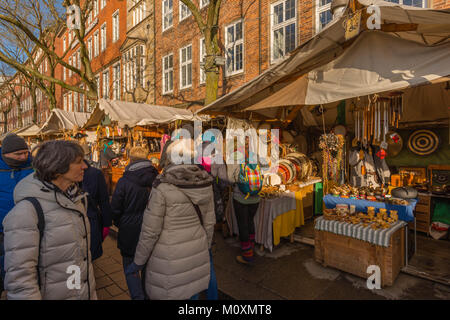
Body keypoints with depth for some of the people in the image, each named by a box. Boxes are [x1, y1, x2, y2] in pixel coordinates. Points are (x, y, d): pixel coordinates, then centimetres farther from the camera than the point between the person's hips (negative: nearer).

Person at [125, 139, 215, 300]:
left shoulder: (162, 187, -17)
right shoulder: (205, 184, -4)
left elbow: (150, 231, -13)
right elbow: (209, 223, 4)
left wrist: (138, 262, 1)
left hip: (169, 259, -4)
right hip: (198, 256, 4)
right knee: (193, 295, 22)